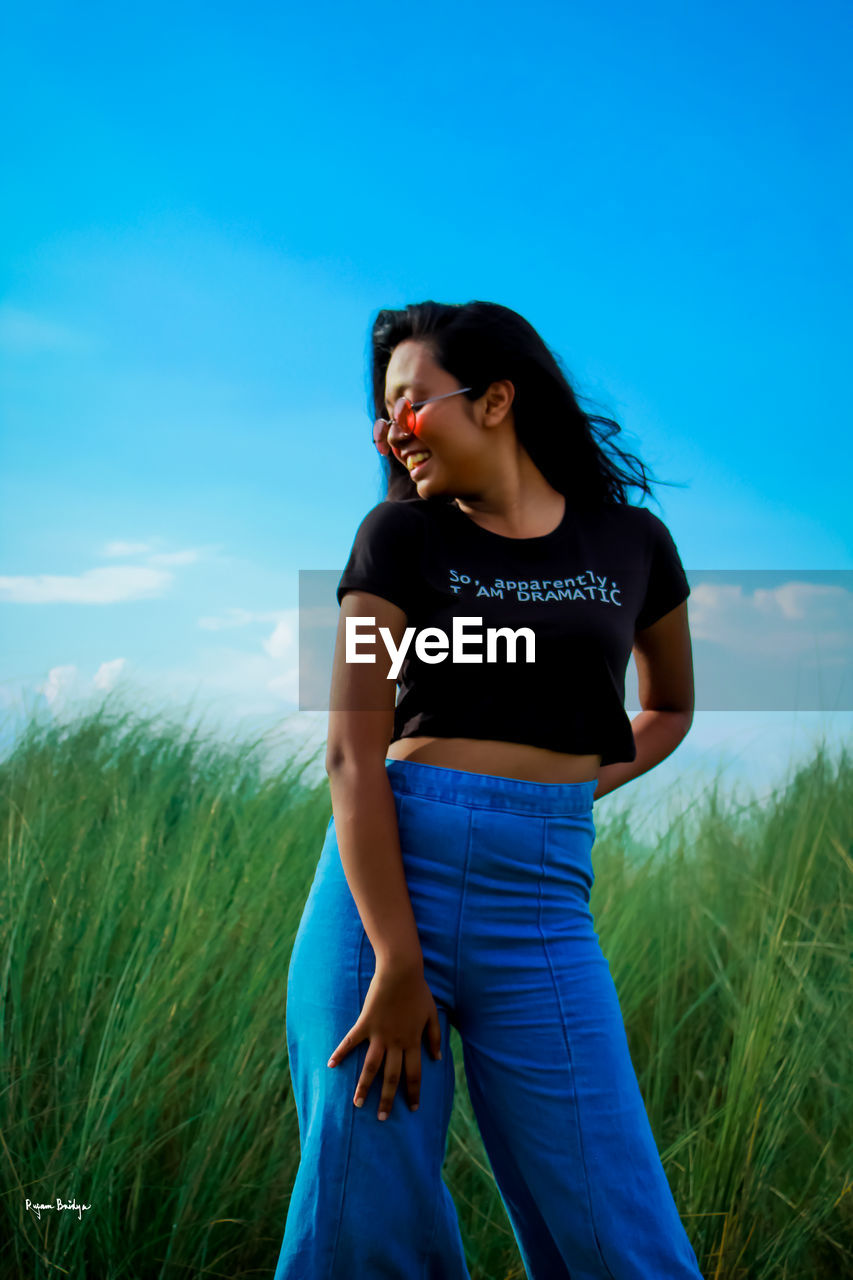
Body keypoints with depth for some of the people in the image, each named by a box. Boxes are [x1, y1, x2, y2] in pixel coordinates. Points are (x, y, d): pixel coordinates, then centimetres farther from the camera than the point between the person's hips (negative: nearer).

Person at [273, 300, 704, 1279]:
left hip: (542, 908, 1)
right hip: (386, 881, -1)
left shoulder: (631, 543, 9)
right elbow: (353, 756, -5)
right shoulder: (402, 535, 3)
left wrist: (578, 785, 7)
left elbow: (671, 706, 26)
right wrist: (397, 964, -13)